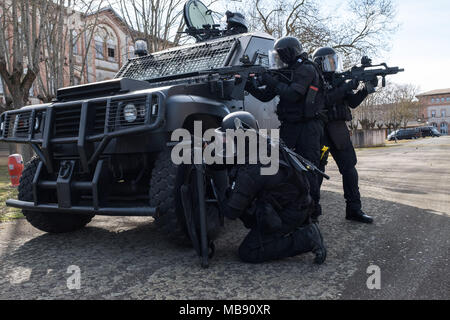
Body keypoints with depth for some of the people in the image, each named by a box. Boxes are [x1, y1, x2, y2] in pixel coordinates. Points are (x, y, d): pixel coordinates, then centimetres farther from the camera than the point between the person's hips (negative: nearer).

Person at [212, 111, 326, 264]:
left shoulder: (249, 171, -26)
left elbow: (231, 212, -19)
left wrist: (221, 198, 1)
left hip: (290, 214, -8)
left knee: (247, 252, -4)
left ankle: (305, 238, -7)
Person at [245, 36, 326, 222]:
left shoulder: (306, 69, -7)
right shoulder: (284, 73, 15)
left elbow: (292, 95, -21)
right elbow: (265, 96, 16)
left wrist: (272, 81, -12)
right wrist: (249, 85, 3)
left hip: (307, 127, -7)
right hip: (288, 126, 7)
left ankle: (313, 208, 5)